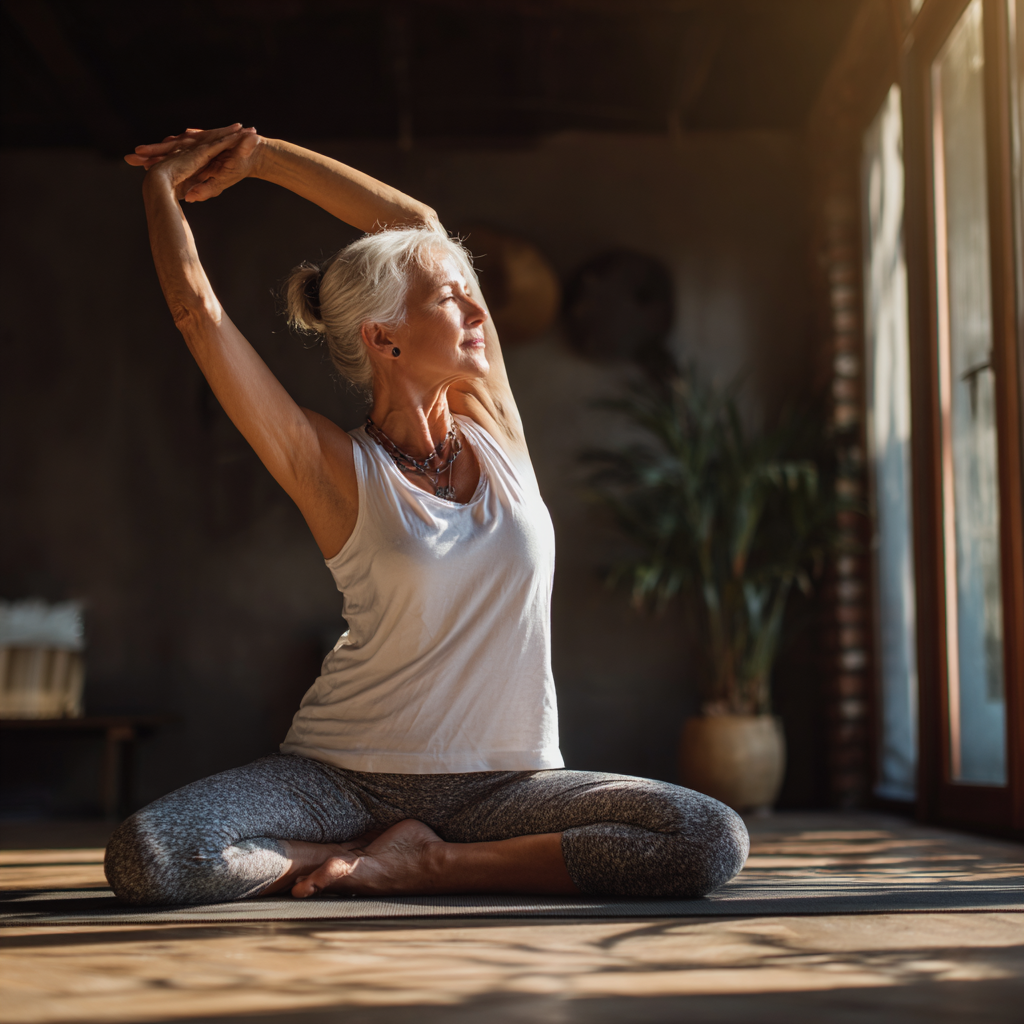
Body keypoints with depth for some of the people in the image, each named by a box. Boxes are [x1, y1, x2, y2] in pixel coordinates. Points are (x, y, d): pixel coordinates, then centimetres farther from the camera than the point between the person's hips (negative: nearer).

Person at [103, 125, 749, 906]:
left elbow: (415, 219, 7)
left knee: (714, 843, -22)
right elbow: (196, 309, -8)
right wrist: (162, 182, 7)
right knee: (144, 859, -28)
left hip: (502, 783, 3)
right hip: (344, 777, -3)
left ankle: (423, 863, -11)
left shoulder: (492, 428, 5)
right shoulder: (338, 469, -5)